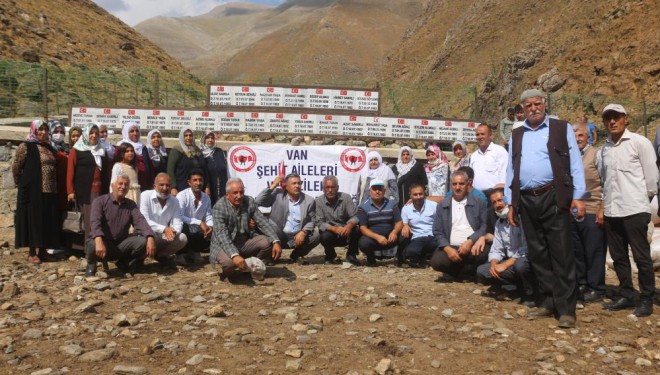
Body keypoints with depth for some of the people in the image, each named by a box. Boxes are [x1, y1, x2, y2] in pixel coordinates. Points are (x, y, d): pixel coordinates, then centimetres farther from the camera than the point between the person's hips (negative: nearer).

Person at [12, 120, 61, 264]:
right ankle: (32, 253, 6)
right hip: (32, 190, -6)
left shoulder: (49, 147, 14)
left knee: (47, 221, 8)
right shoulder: (26, 146, -4)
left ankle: (43, 251, 18)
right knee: (33, 220, -2)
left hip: (49, 191, 6)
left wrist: (54, 186, 13)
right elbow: (15, 167, -3)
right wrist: (21, 184, 3)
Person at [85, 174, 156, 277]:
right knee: (93, 245, -38)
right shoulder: (100, 201, -5)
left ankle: (125, 263, 7)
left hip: (121, 244, 4)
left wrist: (150, 238, -30)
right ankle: (91, 265, -1)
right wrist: (99, 241, -42)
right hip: (103, 242, -3)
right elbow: (95, 222, -22)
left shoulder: (131, 205, 8)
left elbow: (140, 221, -9)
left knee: (143, 241, -22)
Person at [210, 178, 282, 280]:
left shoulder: (249, 201, -3)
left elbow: (263, 222, -6)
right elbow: (222, 235, -28)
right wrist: (235, 255, -42)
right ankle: (228, 272, 3)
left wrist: (276, 241, -22)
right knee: (228, 262, -35)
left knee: (268, 242, -18)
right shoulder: (219, 207, -17)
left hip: (245, 242, 5)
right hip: (225, 245, -5)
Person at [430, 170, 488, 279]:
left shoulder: (479, 203, 9)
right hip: (450, 247, 1)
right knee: (436, 261, -29)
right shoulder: (442, 206, 13)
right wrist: (448, 248, -11)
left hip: (472, 246, -1)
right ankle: (466, 270, 2)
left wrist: (470, 241, -16)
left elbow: (485, 226, 0)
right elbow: (437, 232, 7)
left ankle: (454, 272, -6)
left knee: (484, 253, -34)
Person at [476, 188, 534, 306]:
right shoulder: (499, 223, 12)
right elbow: (496, 250, 11)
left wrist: (505, 264, -21)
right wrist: (494, 264, -11)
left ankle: (530, 296, -12)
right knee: (481, 271, -9)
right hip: (510, 262, 7)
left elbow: (526, 248, -22)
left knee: (521, 264, -40)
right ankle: (520, 287, -6)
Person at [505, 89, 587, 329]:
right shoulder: (516, 136, 16)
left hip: (553, 198, -4)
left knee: (561, 254, -3)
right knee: (537, 255, 9)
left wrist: (578, 197, -8)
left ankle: (566, 308, 3)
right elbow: (511, 171, 16)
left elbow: (575, 164, 0)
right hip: (526, 201, 4)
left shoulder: (562, 129, 6)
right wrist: (511, 203, 10)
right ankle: (549, 302, 20)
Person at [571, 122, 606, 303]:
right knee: (577, 252, 10)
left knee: (594, 253, 2)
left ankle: (596, 288, 13)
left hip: (592, 212, -5)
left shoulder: (596, 154, -2)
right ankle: (581, 285, 23)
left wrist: (602, 210, -12)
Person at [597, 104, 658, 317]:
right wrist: (603, 207, 13)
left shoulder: (639, 142, -3)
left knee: (641, 256, 1)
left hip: (635, 210, -5)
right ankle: (626, 296, 23)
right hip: (611, 211, 5)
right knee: (618, 256, 11)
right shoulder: (604, 149, 11)